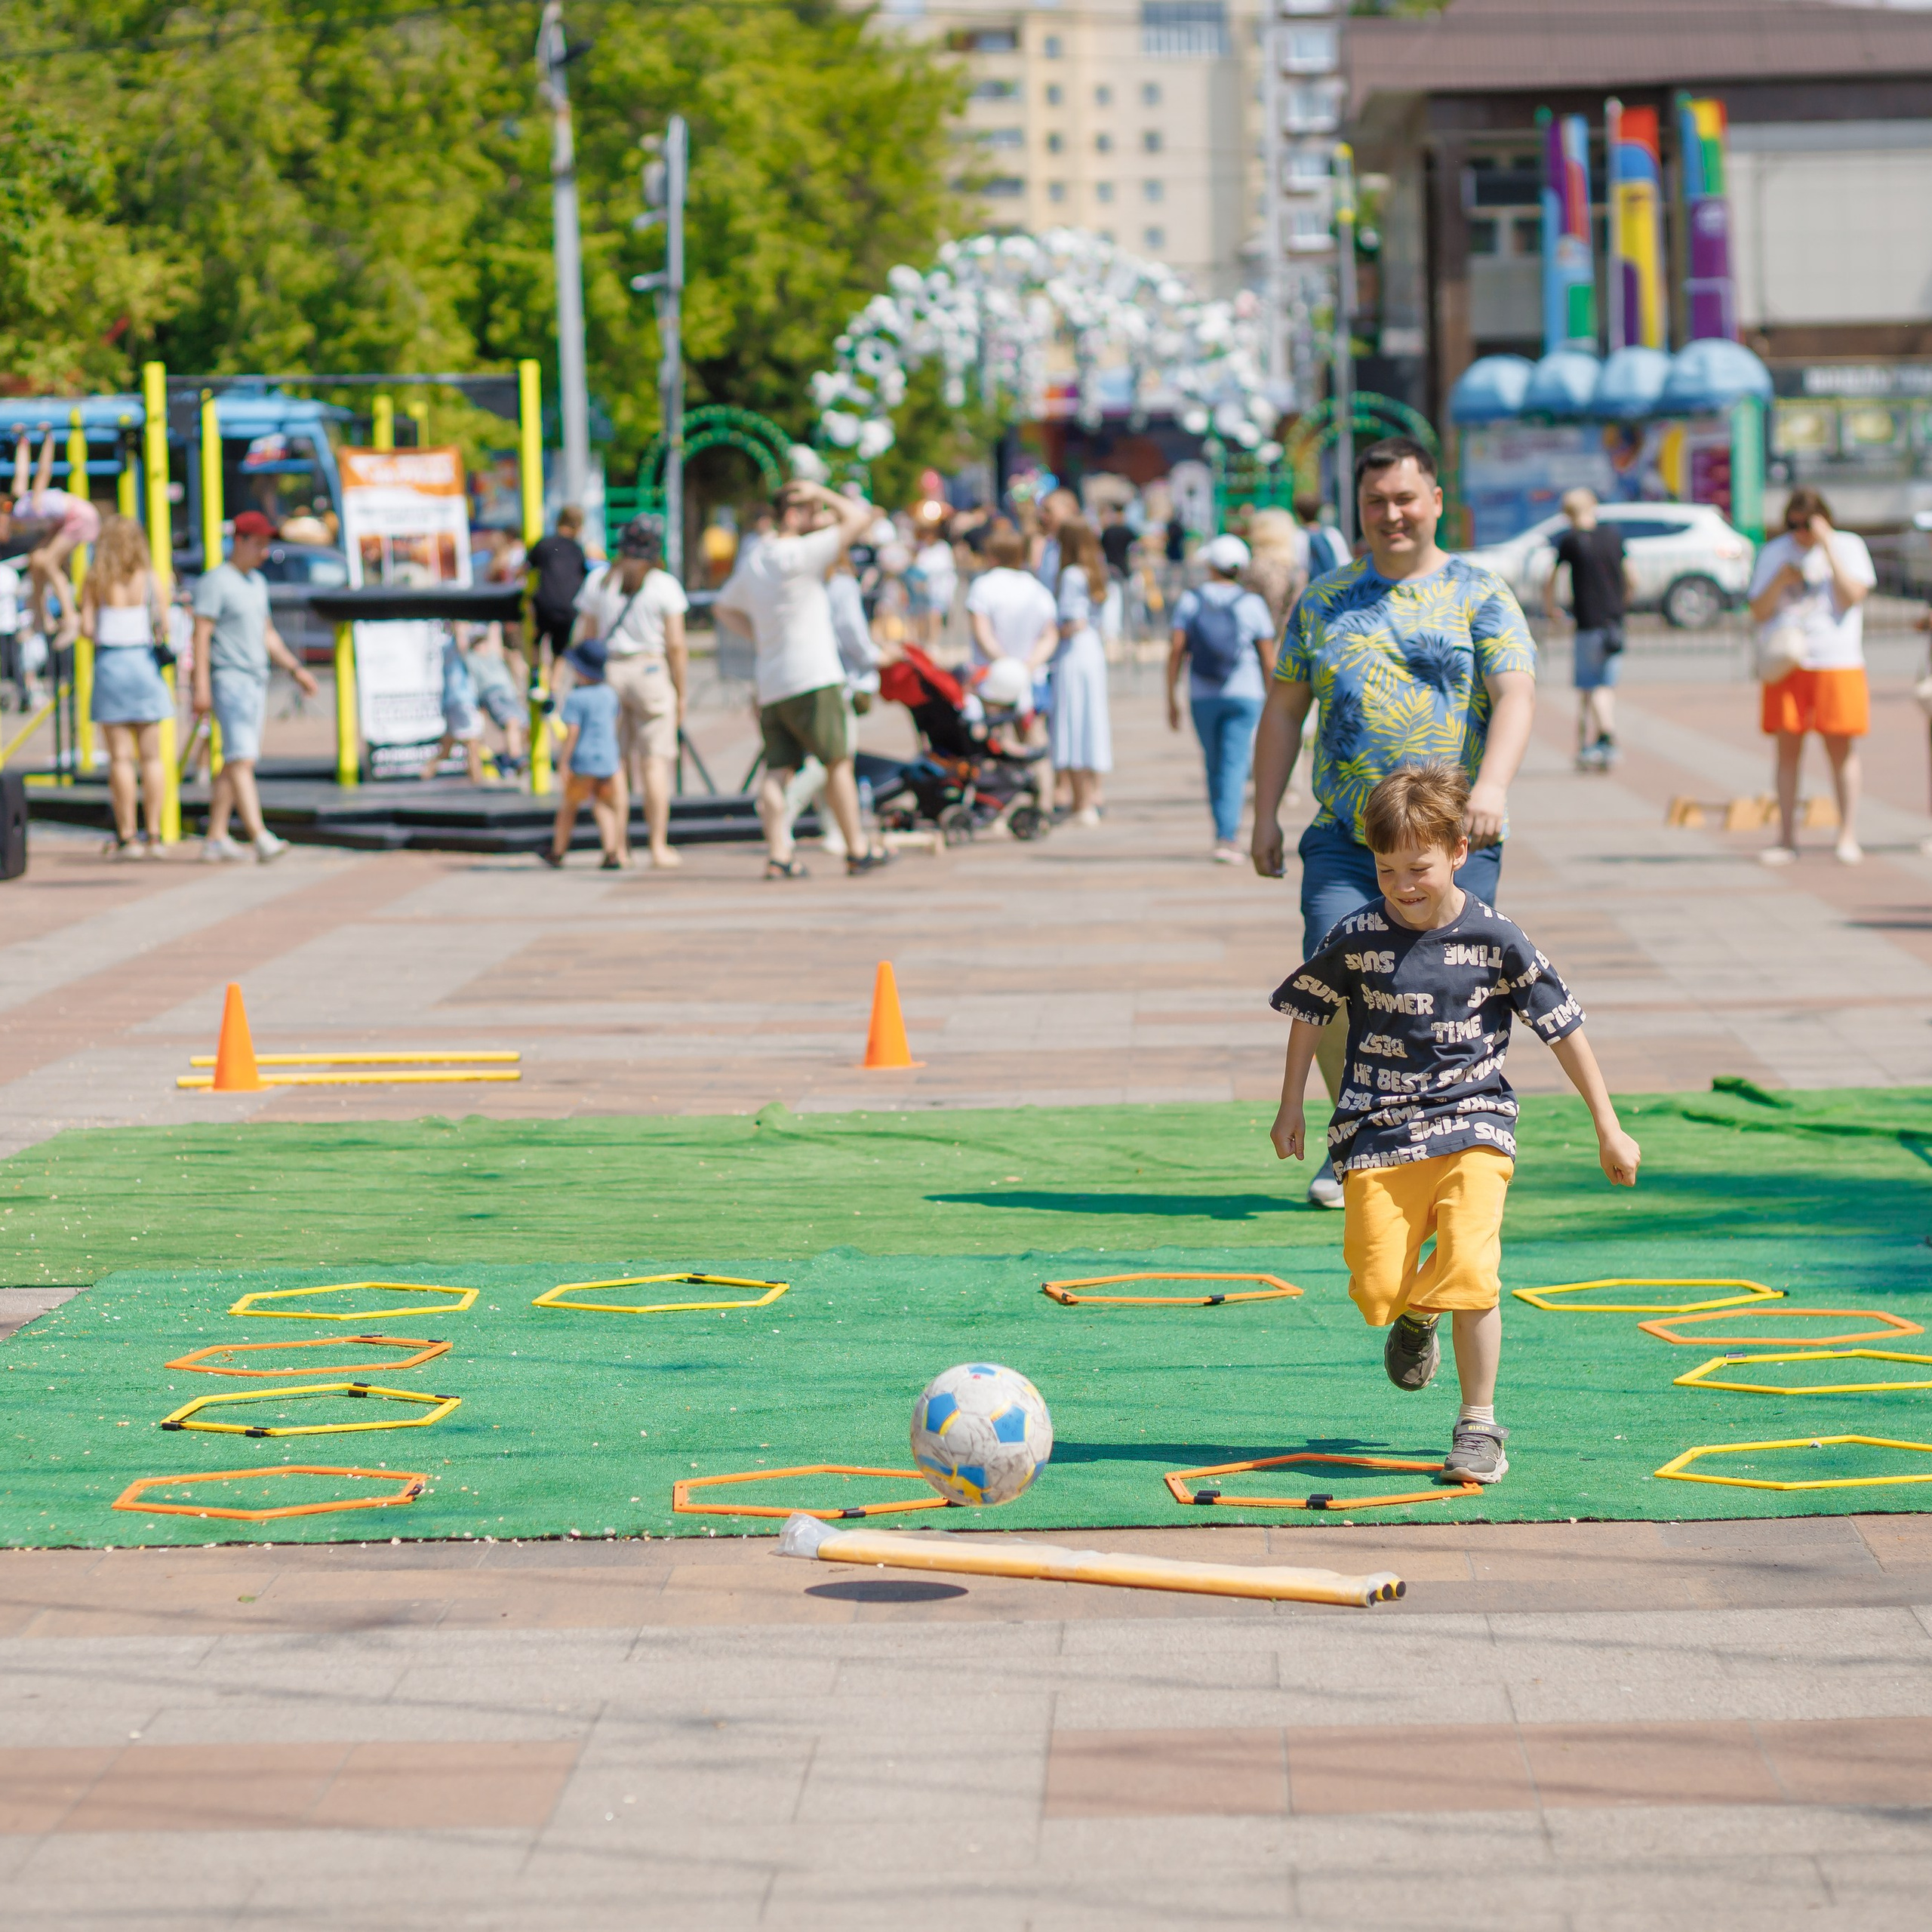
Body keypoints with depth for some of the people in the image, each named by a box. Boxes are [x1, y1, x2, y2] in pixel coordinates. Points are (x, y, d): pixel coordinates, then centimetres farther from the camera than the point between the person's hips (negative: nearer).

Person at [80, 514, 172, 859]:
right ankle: (153, 835, 3)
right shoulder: (150, 579, 0)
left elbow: (87, 629, -4)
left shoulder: (95, 581, -1)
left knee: (120, 757, 0)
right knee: (151, 756, 6)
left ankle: (126, 837, -2)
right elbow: (164, 625, -2)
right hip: (144, 661, 1)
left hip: (109, 662, -1)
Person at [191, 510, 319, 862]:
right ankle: (259, 837, -27)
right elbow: (201, 635, -13)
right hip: (228, 678, -9)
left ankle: (216, 838, 13)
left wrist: (295, 669, 19)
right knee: (241, 758, -16)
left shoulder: (257, 583, 19)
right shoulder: (215, 582, -8)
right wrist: (202, 687, -19)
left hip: (255, 681, 9)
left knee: (234, 763, 9)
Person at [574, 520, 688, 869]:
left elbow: (584, 637, 6)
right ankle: (659, 847, 0)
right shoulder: (665, 585, -3)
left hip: (607, 672, 3)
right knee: (655, 762, 0)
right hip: (650, 671, -3)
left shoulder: (598, 581, 6)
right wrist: (681, 694, 1)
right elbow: (676, 645, -6)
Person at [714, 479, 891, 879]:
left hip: (771, 684, 7)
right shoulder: (799, 555, -11)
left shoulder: (753, 562, 14)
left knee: (777, 770, 1)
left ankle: (777, 854, -6)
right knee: (838, 763, 1)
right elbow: (860, 519, -11)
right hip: (812, 681, -7)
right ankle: (857, 850, 6)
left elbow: (726, 607, 30)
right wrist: (821, 493, 0)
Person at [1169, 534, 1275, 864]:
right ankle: (1225, 837, -17)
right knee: (1234, 765, -5)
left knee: (1215, 764, 16)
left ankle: (1227, 828, 27)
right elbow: (1267, 657, 1)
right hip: (1244, 694, -1)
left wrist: (1172, 699, -1)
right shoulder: (1252, 604, -1)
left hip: (1202, 697, 1)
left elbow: (1176, 650, -5)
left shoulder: (1190, 601, 0)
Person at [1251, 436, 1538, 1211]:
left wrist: (1492, 784, -27)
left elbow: (1515, 694, -10)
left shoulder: (1479, 596, 3)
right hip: (1344, 842, 2)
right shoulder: (1322, 601, 13)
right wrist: (1265, 815, 10)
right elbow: (1283, 711, 18)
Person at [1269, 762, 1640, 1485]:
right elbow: (1308, 1015, 13)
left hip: (1473, 1125, -1)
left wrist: (1609, 1128, 4)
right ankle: (1415, 1318, 33)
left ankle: (1479, 1424, -2)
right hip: (1378, 1131, 1)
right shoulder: (1355, 938, -4)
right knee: (1378, 1287, -6)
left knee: (1470, 1273, -18)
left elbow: (1564, 1030, 2)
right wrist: (1291, 1109, 17)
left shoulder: (1494, 939, -6)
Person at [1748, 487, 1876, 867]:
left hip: (1837, 664, -2)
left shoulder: (1848, 546, 5)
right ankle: (1787, 839, 4)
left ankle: (1848, 836, 2)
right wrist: (1780, 580, -11)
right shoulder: (1774, 553, 10)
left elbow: (1852, 597, -10)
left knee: (1842, 749, -2)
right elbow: (1759, 611, 7)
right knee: (1788, 750, -1)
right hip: (1787, 664, 2)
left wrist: (1827, 547, -13)